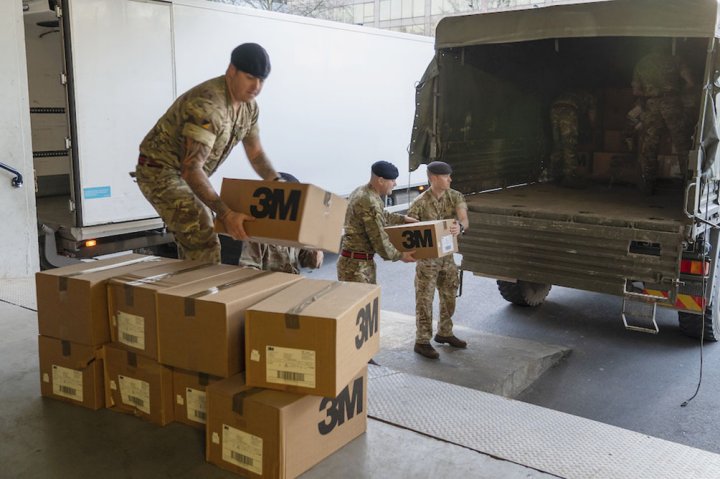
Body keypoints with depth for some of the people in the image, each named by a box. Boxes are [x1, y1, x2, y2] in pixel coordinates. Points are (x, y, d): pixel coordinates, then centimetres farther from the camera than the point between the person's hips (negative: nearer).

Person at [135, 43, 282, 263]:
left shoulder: (249, 106, -3)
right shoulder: (208, 105, -31)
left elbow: (256, 153, 8)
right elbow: (191, 168, -35)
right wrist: (225, 214, -41)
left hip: (189, 172, 9)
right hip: (160, 171, -9)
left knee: (194, 245, 16)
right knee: (205, 245, -18)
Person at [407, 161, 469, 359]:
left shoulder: (455, 197, -5)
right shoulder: (420, 203, -16)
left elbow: (465, 220, -20)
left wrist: (460, 227, -43)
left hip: (447, 255, 5)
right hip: (427, 257, -5)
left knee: (449, 296, 17)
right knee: (424, 300, 0)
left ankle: (444, 333, 36)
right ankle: (422, 341, 10)